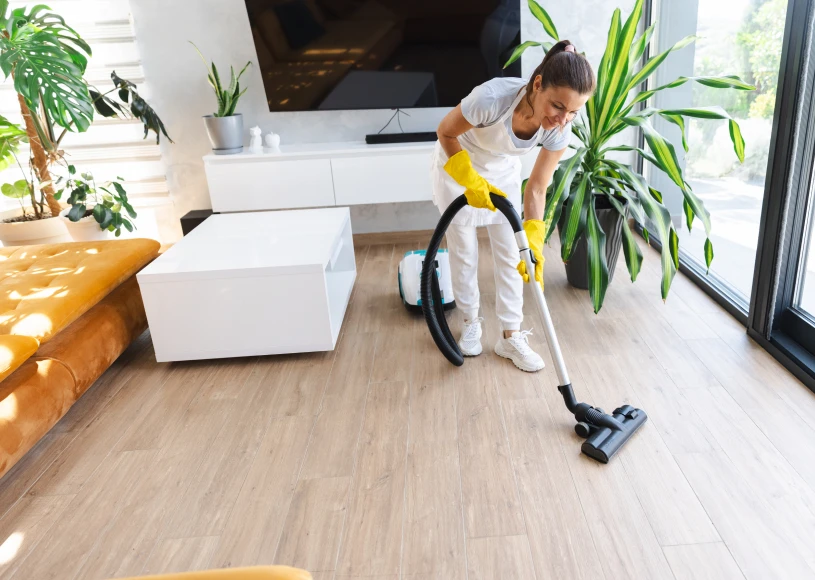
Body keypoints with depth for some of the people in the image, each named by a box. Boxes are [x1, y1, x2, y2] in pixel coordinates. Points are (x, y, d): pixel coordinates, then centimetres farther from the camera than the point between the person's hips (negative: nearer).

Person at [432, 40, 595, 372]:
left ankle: (511, 337, 15)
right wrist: (470, 180, -34)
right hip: (457, 164, -3)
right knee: (464, 252, 5)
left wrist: (533, 242, -33)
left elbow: (537, 190, -20)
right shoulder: (493, 97, -40)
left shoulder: (559, 129, -27)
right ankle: (471, 322, 28)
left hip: (503, 171, 3)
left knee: (510, 254, 2)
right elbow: (446, 132, -22)